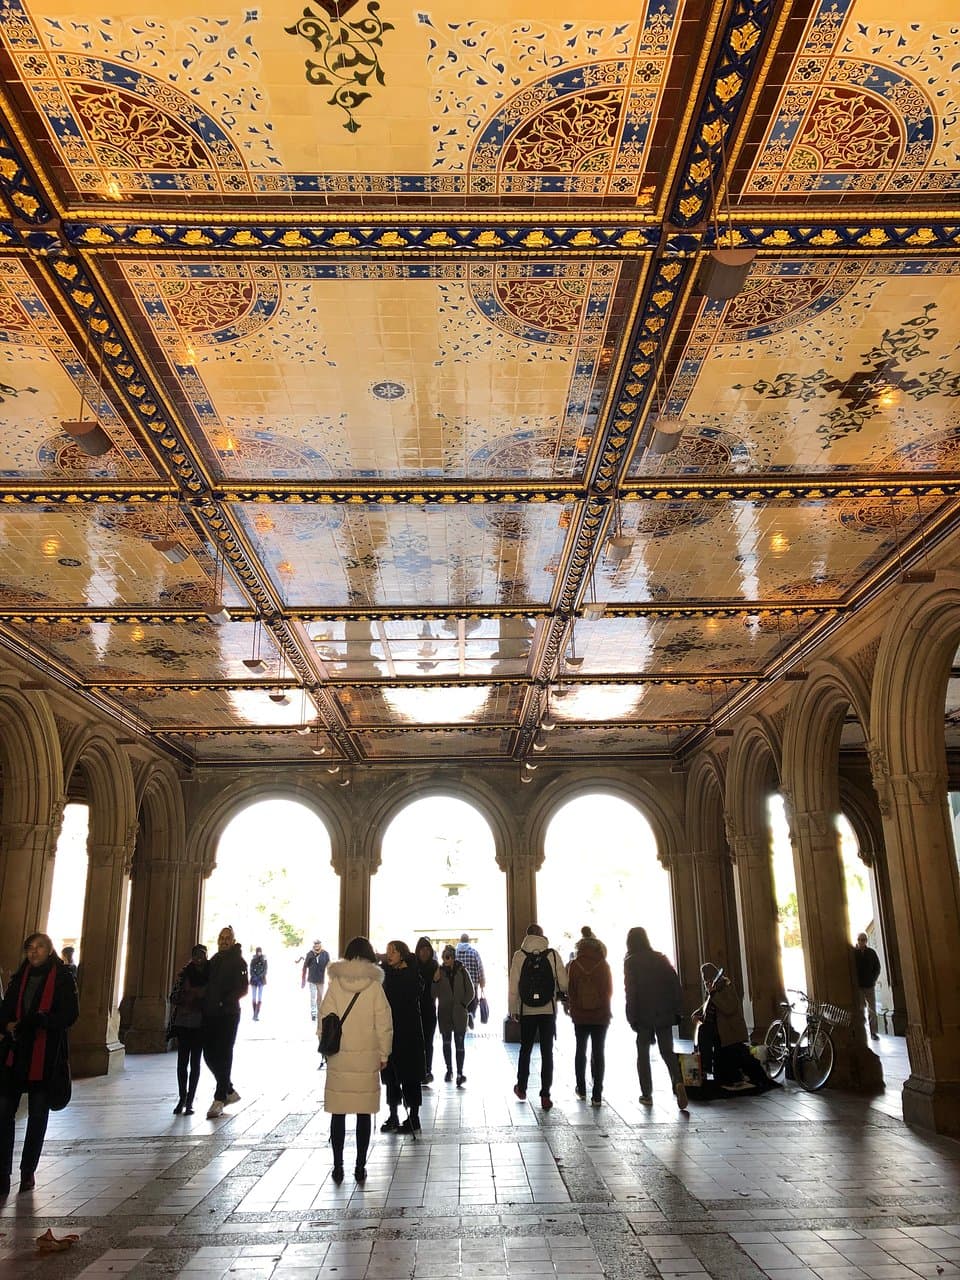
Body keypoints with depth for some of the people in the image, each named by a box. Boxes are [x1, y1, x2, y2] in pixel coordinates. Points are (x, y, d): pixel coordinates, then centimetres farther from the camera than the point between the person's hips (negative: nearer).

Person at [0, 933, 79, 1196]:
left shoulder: (62, 978, -2)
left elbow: (70, 1014, -9)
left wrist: (39, 1021, -23)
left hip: (46, 1057, -3)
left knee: (38, 1115, 6)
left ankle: (28, 1171, 19)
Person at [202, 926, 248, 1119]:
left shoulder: (238, 962, -3)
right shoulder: (214, 961, 15)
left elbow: (243, 989, -9)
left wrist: (224, 1002, -18)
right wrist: (207, 1003, 4)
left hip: (228, 1014, -6)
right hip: (211, 1014, 6)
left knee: (224, 1054, -4)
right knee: (209, 1054, 7)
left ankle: (219, 1099, 2)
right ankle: (229, 1091, 23)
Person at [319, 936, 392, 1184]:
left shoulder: (335, 984, -3)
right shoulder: (375, 986, -5)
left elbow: (325, 1019, -2)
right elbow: (384, 1024, -2)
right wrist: (383, 1054, 7)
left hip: (338, 1058, 0)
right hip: (367, 1058, 0)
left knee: (338, 1113, 9)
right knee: (363, 1113, 8)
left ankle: (338, 1166, 13)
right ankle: (360, 1166, 12)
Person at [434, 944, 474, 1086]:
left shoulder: (462, 971, -1)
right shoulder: (439, 972, 1)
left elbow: (470, 992, 6)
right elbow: (434, 994, 1)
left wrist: (463, 1004, -4)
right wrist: (436, 981, -15)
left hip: (459, 1013, -2)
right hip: (444, 1013, 2)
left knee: (459, 1043, -6)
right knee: (446, 1042, 10)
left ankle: (460, 1073, -5)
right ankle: (449, 1070, 23)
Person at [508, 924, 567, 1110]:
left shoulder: (519, 956, -5)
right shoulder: (553, 955, -5)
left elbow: (513, 985, -4)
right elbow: (563, 983, -6)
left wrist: (513, 1009, 5)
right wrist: (559, 994, 16)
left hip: (526, 1011, 1)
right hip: (548, 1010, -1)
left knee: (525, 1049, 18)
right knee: (547, 1052, 5)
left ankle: (521, 1088, 29)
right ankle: (545, 1095, 3)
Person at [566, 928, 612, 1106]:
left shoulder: (574, 965, -7)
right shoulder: (603, 965, -6)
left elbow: (569, 989, -2)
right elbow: (609, 990, 1)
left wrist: (570, 1007, 13)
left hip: (580, 1015, 1)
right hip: (601, 1015, 0)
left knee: (580, 1050, 17)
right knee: (598, 1052, 4)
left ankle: (581, 1089, 23)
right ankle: (597, 1095, -1)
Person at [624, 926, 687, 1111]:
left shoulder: (631, 962, -6)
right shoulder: (661, 958, 5)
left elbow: (631, 992, -10)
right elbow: (675, 984, 2)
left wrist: (632, 1018, -6)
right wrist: (676, 1010, 6)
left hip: (643, 1016, -3)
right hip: (664, 1014, 3)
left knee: (643, 1054, 10)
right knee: (667, 1052, 9)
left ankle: (647, 1094, 8)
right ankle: (678, 1083, -15)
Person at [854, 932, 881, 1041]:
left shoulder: (871, 952, 3)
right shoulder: (852, 952, -3)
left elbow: (877, 967, 9)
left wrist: (873, 979, 0)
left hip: (870, 985, 2)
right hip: (857, 986, -2)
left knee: (872, 1010, 4)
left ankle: (873, 1032, 11)